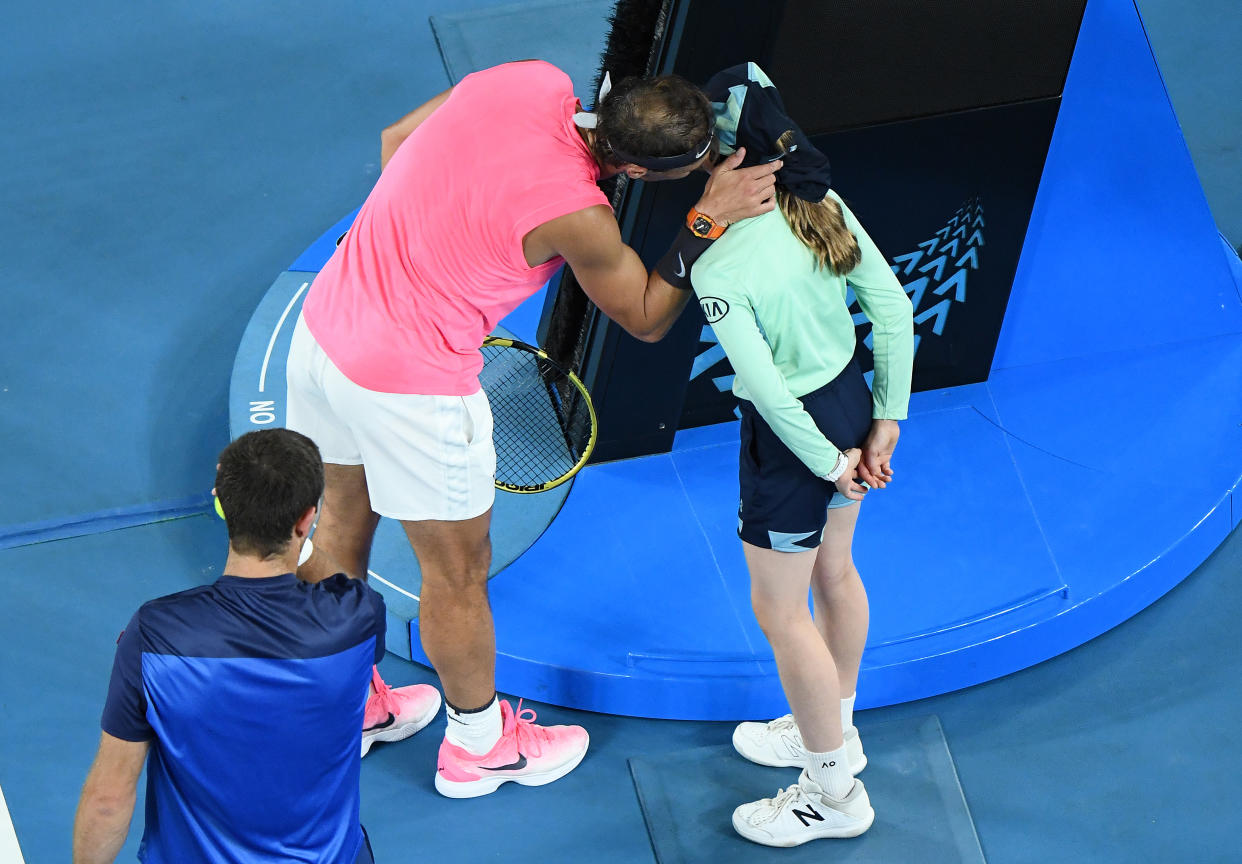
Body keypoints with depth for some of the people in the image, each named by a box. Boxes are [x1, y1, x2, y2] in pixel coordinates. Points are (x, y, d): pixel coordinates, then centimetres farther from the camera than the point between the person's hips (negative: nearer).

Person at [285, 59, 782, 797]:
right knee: (458, 573, 16)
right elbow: (648, 320, -8)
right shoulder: (576, 217, -27)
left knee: (344, 523, 28)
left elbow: (396, 139, 8)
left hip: (327, 317, 8)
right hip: (409, 386, -8)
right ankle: (479, 744, 40)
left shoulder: (530, 80, -9)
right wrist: (709, 221, -16)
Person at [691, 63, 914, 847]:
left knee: (781, 615, 12)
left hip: (795, 436, -8)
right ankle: (834, 728, 50)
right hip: (851, 399, 8)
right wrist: (888, 418, 4)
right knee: (835, 574, 27)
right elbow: (895, 306, -3)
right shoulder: (825, 204, -9)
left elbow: (769, 391, -27)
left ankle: (835, 794, 26)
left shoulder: (720, 268, -29)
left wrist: (830, 464, -14)